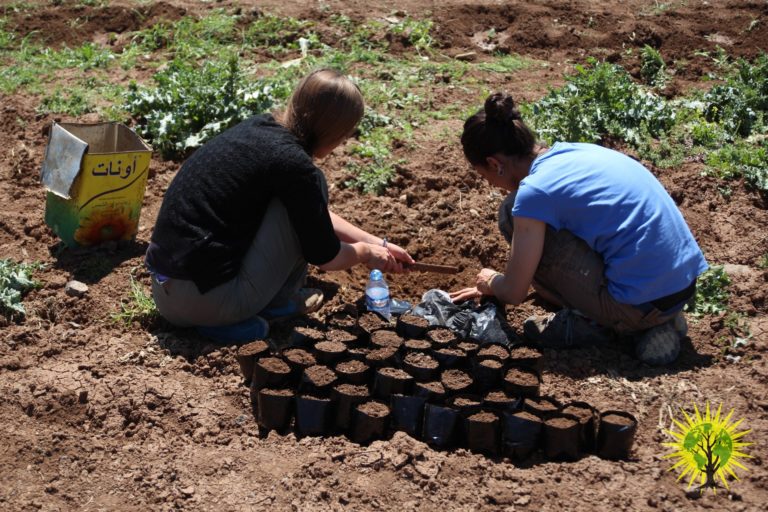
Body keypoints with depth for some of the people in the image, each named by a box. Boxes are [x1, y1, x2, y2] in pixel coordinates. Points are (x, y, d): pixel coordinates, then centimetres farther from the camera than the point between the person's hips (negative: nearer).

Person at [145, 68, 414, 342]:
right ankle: (279, 302, 9)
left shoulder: (259, 128, 9)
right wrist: (365, 251, 16)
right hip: (206, 302, -9)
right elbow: (324, 256, -5)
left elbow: (317, 215, 23)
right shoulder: (295, 165, -16)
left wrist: (378, 243, 25)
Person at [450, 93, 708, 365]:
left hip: (640, 305, -8)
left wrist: (491, 282, 18)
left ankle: (588, 322, 4)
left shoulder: (536, 191, -14)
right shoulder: (575, 152, 12)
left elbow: (513, 293, -5)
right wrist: (493, 286, 37)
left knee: (511, 213, -4)